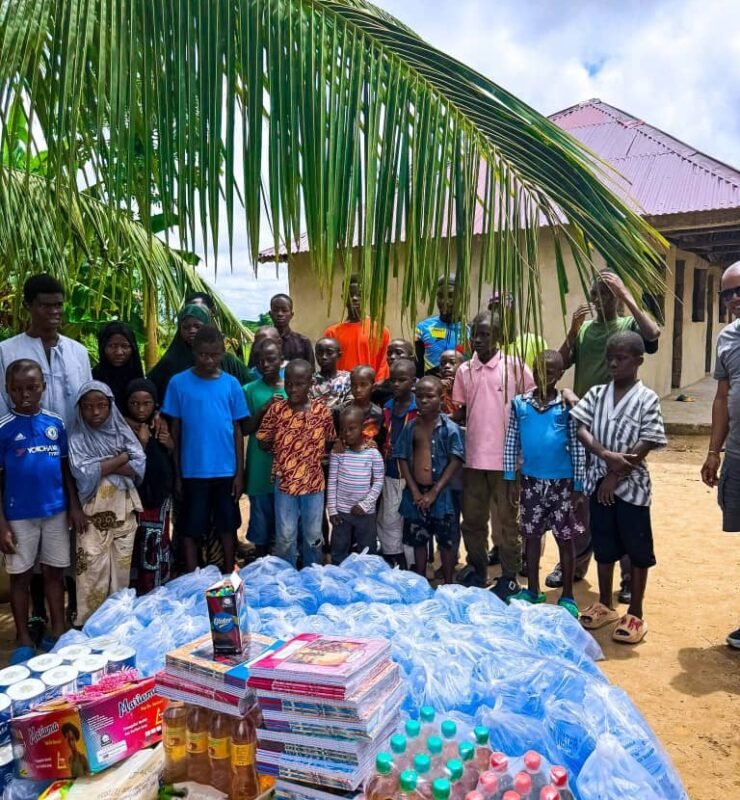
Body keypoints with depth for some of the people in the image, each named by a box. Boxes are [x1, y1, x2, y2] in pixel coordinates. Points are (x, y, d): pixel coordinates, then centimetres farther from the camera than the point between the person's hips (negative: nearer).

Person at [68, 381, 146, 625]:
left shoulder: (122, 431, 3)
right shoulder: (77, 438, -4)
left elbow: (140, 467, -7)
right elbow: (84, 474, -18)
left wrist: (102, 467, -14)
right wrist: (120, 459, -10)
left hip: (123, 510, 3)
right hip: (93, 513, -3)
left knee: (122, 566, 10)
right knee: (93, 570, 0)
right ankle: (88, 622, 12)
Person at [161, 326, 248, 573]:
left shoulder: (231, 384, 0)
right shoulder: (178, 383, -4)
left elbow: (237, 430, 3)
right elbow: (174, 431, 0)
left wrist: (239, 472, 0)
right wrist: (176, 475, 0)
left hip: (226, 471, 2)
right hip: (192, 472, -1)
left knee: (227, 527, 13)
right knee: (191, 529, 9)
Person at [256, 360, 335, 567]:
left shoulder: (322, 411, -5)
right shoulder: (276, 409, -7)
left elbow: (330, 442, 6)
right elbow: (263, 442, 1)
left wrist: (316, 456, -9)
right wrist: (281, 452, -9)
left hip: (314, 482, 1)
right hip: (284, 482, -1)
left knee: (313, 535, 15)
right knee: (285, 536, 9)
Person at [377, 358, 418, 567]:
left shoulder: (420, 409, -11)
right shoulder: (387, 407, 7)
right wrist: (385, 451, 3)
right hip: (390, 474, 6)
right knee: (388, 520, 12)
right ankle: (390, 564, 26)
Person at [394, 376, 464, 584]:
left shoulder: (450, 429, -9)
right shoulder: (410, 427, 2)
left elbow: (455, 462, -13)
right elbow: (402, 458, 2)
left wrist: (434, 492, -15)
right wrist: (415, 491, -6)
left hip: (442, 494, -4)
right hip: (416, 493, 4)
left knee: (447, 542, 6)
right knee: (418, 540, 15)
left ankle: (448, 585, 21)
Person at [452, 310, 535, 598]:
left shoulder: (515, 367, -7)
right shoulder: (464, 370, 5)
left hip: (505, 459, -4)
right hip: (472, 458, 4)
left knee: (506, 521, 7)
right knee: (472, 519, 14)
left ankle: (509, 577, 20)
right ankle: (476, 569, 32)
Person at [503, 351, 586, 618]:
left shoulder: (567, 405, -7)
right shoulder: (519, 403, -2)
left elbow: (577, 447, -4)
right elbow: (511, 442, 3)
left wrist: (578, 486, -5)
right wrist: (511, 479, 1)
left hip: (561, 482, -2)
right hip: (531, 481, 2)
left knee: (565, 539, 7)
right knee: (531, 536, 13)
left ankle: (567, 596, 21)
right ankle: (532, 590, 29)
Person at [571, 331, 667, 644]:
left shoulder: (647, 399, -8)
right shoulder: (596, 394, 3)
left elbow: (646, 445, -12)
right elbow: (582, 429, -4)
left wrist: (616, 475, -13)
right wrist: (606, 455, -20)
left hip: (631, 484, -4)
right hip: (598, 480, 4)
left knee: (637, 549, 6)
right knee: (604, 546, 15)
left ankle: (635, 615, 18)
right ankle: (605, 605, 30)